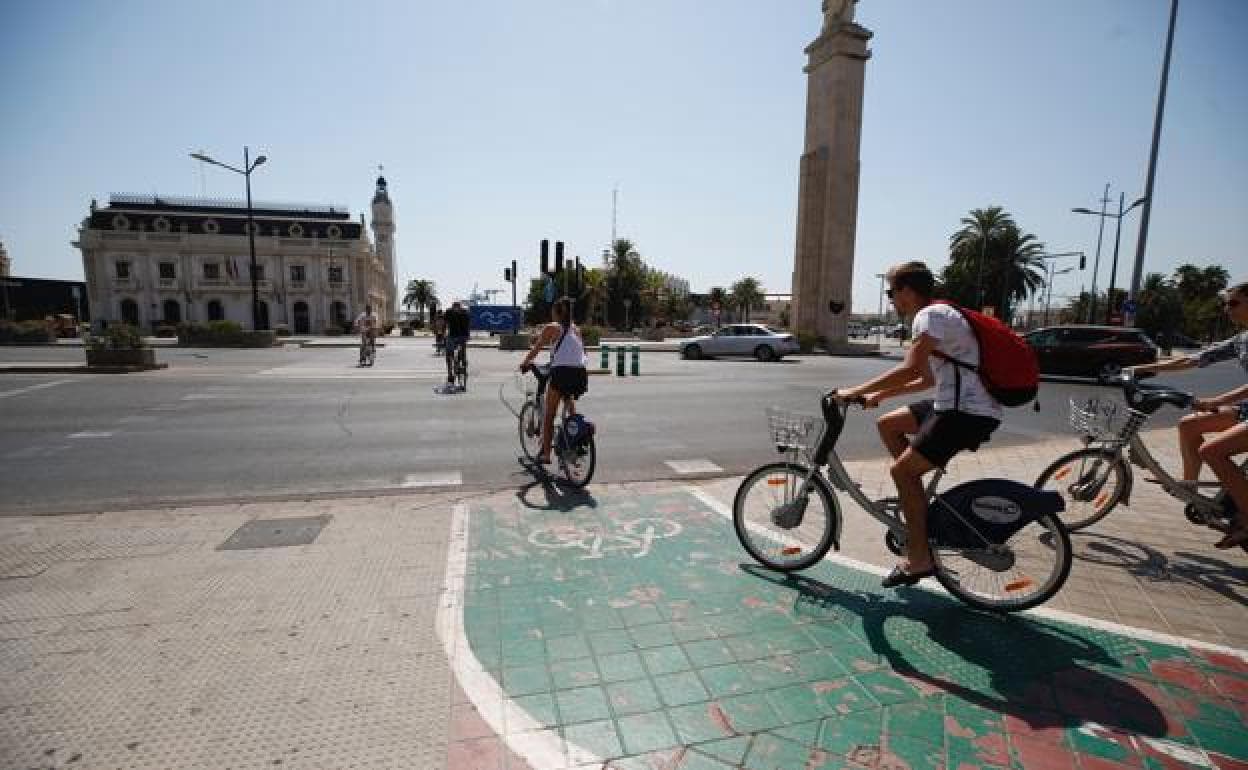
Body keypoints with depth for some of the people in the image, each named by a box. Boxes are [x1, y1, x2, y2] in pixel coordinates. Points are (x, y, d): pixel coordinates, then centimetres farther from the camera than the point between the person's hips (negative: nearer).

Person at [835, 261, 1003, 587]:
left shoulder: (931, 315, -14)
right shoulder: (935, 315, 19)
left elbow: (908, 370, -26)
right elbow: (927, 378, 21)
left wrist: (855, 391, -20)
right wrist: (878, 395, 16)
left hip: (969, 412, -10)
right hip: (953, 404, 10)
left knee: (902, 470, -10)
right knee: (888, 424, 15)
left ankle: (919, 559, 0)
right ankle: (917, 501, 18)